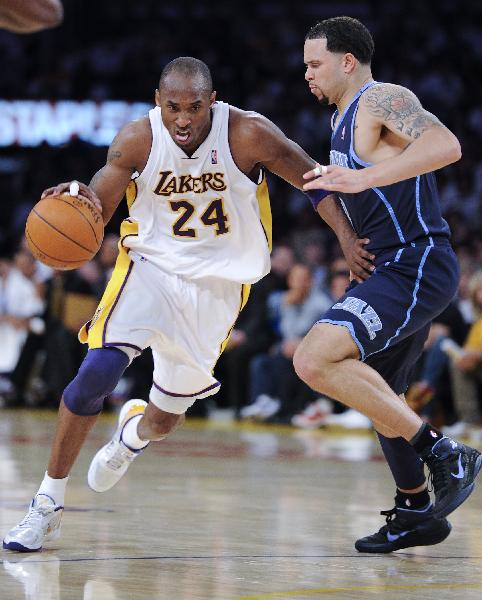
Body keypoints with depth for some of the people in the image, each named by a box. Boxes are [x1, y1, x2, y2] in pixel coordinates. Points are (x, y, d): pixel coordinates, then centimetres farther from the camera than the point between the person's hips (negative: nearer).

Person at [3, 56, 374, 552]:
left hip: (218, 283, 0)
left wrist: (347, 238, -20)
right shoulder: (136, 141, -17)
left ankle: (133, 432, 49)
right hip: (150, 264, 0)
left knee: (165, 420, 7)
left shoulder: (248, 135, -20)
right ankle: (48, 503, -7)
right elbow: (95, 212, -14)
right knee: (97, 371, -22)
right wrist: (80, 198, -38)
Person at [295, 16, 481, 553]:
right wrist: (330, 179, 22)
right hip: (396, 270, 11)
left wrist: (365, 177, -36)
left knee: (315, 360, -24)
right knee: (378, 394, 21)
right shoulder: (345, 117, 19)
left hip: (416, 266, -11)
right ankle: (416, 514, 34)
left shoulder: (383, 100, -11)